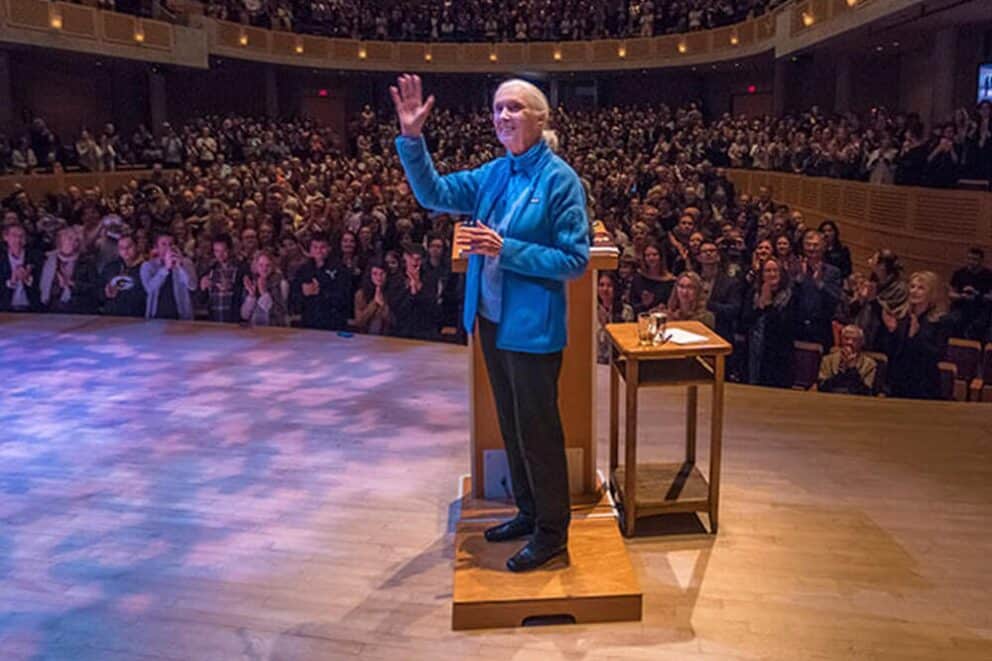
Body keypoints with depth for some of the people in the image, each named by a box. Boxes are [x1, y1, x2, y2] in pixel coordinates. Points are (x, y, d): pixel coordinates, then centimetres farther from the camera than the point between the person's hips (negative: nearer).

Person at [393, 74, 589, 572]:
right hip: (492, 320, 7)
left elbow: (575, 259, -16)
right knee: (511, 423, 18)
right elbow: (435, 193, 4)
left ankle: (552, 532, 21)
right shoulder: (494, 173, 6)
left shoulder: (559, 179, -13)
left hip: (532, 326, -7)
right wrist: (412, 138, -8)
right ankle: (529, 511, 36)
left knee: (537, 428, 4)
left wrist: (506, 249, -22)